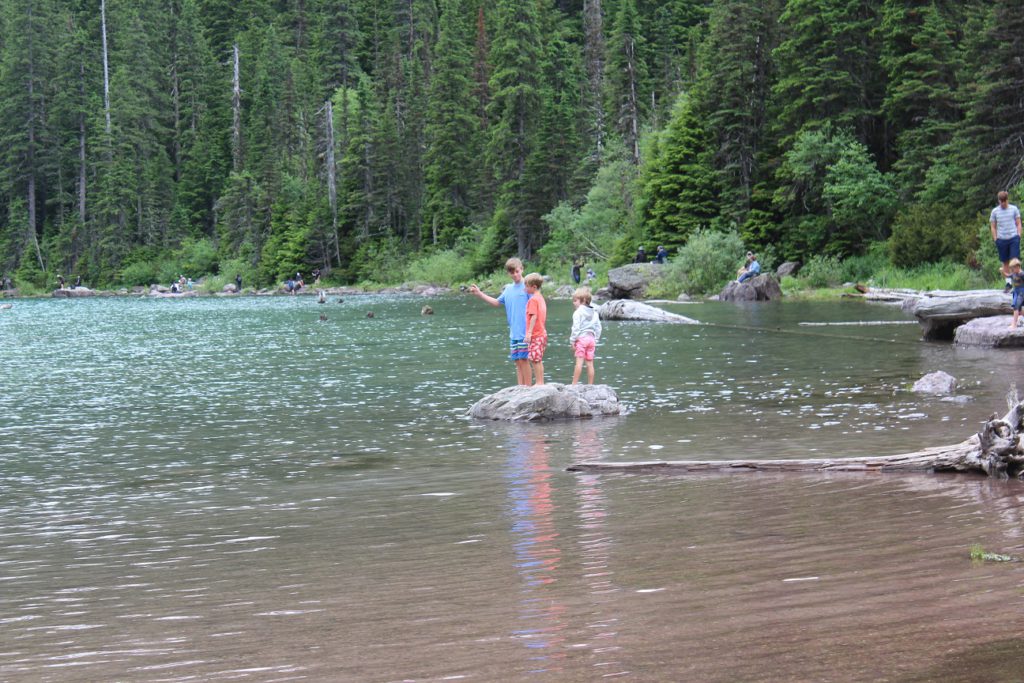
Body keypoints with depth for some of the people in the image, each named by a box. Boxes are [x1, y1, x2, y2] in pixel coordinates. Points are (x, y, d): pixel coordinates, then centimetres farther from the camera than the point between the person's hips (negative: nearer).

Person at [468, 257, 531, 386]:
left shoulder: (527, 286, -7)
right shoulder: (508, 288, 14)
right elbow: (497, 302, 26)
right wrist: (479, 294, 26)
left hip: (525, 331, -6)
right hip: (514, 333, 7)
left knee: (524, 359, -7)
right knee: (517, 361, 8)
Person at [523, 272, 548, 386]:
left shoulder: (533, 300, -14)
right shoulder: (541, 298, 15)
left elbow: (534, 317, -21)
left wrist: (529, 333, -22)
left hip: (535, 335, -10)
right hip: (542, 333, 10)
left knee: (535, 360, -5)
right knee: (538, 360, 15)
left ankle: (538, 383, -4)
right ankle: (541, 382, 18)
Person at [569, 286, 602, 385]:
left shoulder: (578, 312, -7)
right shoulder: (594, 313, 15)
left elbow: (576, 328, -13)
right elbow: (598, 328, 15)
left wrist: (572, 341, -10)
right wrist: (595, 340, 20)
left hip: (581, 338, -7)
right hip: (591, 338, 7)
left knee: (579, 361, -10)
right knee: (590, 363, 7)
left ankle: (574, 383, -13)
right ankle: (590, 385, 9)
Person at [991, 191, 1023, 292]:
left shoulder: (1014, 209, 4)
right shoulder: (995, 211, 5)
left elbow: (1018, 224, 8)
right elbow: (993, 227, 9)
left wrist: (1018, 236, -1)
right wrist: (995, 239, 2)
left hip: (1014, 238, -1)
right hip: (1002, 239, 1)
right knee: (1005, 262, 6)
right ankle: (1008, 283, 13)